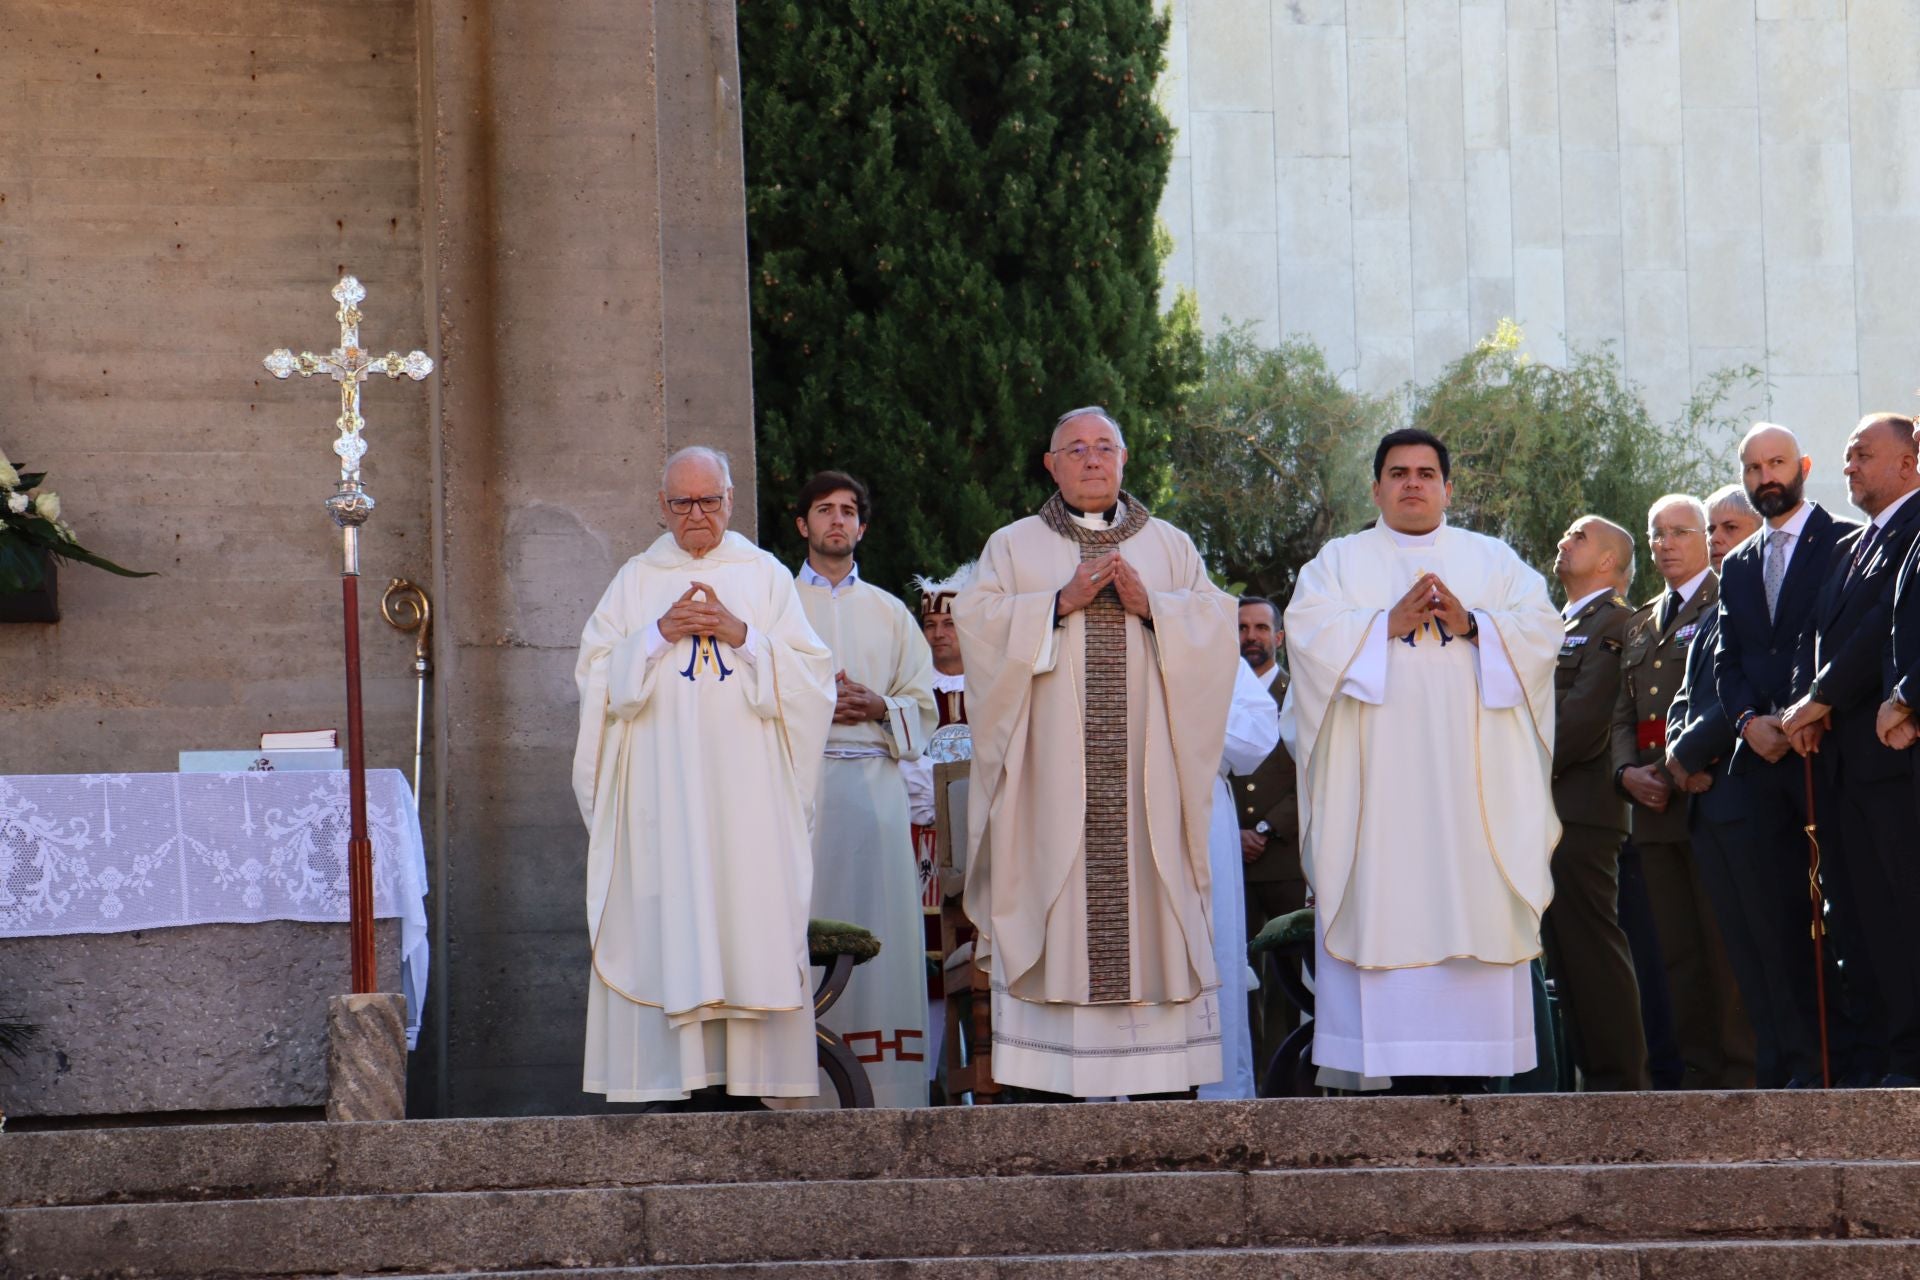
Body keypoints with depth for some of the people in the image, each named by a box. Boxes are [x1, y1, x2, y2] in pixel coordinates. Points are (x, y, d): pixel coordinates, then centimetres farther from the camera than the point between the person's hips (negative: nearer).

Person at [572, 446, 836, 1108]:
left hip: (747, 789, 0)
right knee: (665, 928, -7)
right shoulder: (636, 581, 13)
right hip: (661, 790, 0)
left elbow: (811, 674, 5)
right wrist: (659, 635, -9)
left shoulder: (766, 575, 12)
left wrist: (742, 636, -9)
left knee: (751, 923, -7)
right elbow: (596, 675, 5)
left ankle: (750, 1078, -6)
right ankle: (674, 1083, -7)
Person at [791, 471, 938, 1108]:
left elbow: (925, 707, 15)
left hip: (874, 784, 2)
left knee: (877, 926, -4)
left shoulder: (890, 614, 18)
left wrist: (878, 707, -5)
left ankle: (886, 1092, -4)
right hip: (797, 781, -2)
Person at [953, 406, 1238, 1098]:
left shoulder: (1171, 546, 17)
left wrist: (1149, 606, -9)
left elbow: (1216, 624, 6)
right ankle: (1049, 1084, -9)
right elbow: (978, 622, -2)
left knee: (1149, 893, -5)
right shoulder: (1014, 546, 13)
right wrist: (1063, 602, -11)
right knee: (1057, 900, -8)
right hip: (1053, 772, -1)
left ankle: (1162, 1073, -5)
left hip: (1146, 767, 1)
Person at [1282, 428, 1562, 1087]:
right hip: (1378, 778, -1)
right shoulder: (1340, 560, 14)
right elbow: (1307, 630, -2)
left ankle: (1472, 1065, -6)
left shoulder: (1494, 559, 17)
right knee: (1387, 904, -8)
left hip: (1471, 775, 1)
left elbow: (1541, 629, 4)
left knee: (1472, 903, -6)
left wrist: (1472, 625, -12)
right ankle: (1403, 1073, -9)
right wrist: (1390, 624, -13)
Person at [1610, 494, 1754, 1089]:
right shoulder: (1640, 624, 23)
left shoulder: (1729, 604, 0)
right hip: (1656, 810, 7)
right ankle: (1698, 1070, 9)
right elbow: (1623, 714, 20)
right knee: (1678, 952, 6)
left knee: (1728, 946, -7)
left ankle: (1742, 1071, -5)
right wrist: (1628, 772, 1)